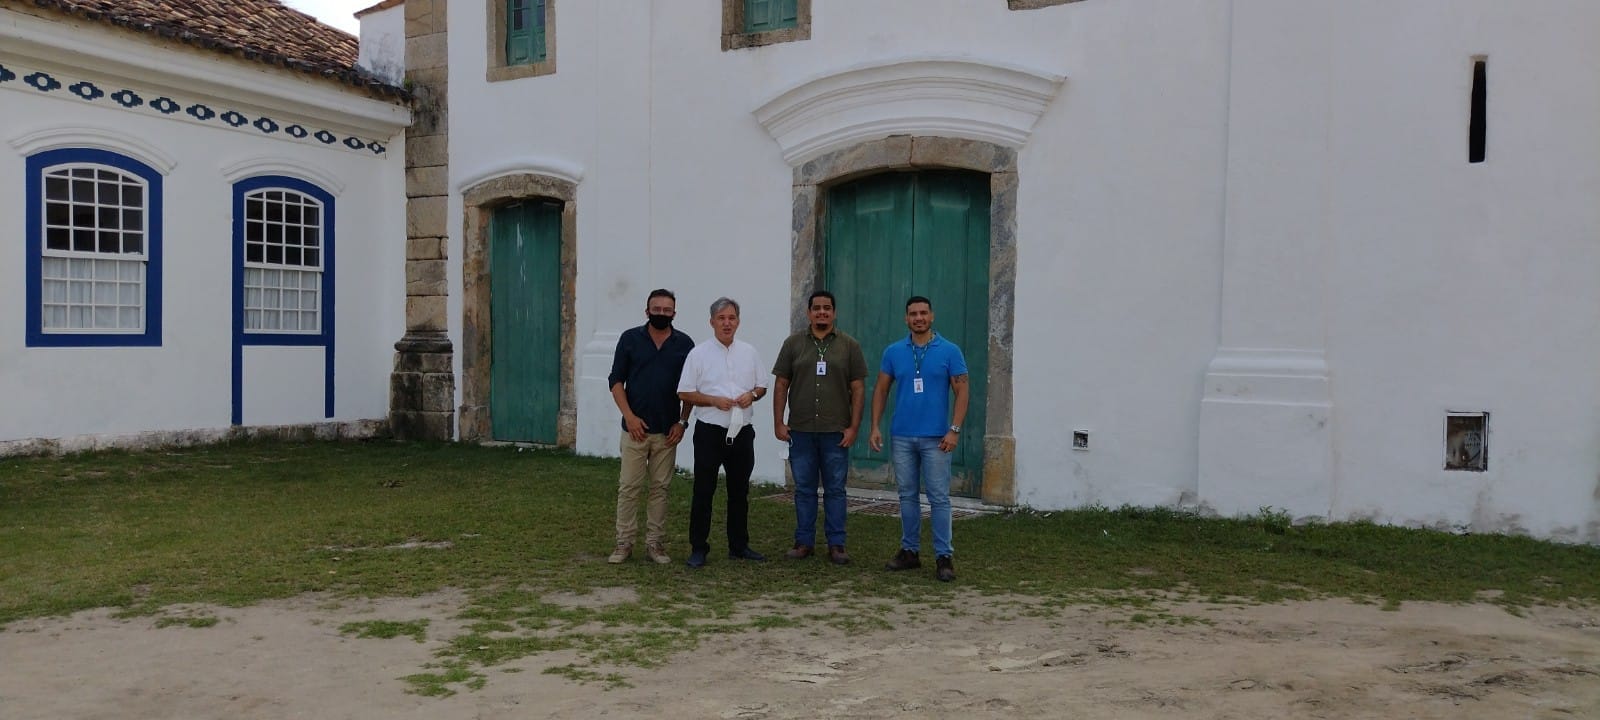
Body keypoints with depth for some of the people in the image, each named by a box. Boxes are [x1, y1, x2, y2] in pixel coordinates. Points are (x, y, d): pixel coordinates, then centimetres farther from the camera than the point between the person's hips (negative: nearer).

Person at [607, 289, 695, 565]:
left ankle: (655, 543, 16)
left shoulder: (684, 343, 3)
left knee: (660, 488, 7)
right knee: (628, 487, 2)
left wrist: (682, 422, -2)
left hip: (667, 430, 1)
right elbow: (616, 381, 0)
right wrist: (629, 416, -10)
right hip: (636, 428, -1)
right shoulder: (630, 339, 0)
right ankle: (624, 543, 10)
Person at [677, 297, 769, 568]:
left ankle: (739, 546, 23)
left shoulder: (749, 352, 8)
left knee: (739, 492, 12)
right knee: (703, 492, 0)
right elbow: (684, 393, -3)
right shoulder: (699, 353, -3)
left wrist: (752, 395, -7)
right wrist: (714, 400, -16)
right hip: (709, 432, -4)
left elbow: (761, 386, 15)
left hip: (742, 432, 4)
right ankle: (698, 549, 8)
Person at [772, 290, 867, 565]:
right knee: (804, 489, 8)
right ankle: (804, 542, 18)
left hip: (836, 432, -1)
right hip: (800, 431, 1)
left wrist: (854, 426, -5)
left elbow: (858, 388, 2)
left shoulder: (849, 346, 3)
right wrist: (778, 423, 0)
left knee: (835, 489, 5)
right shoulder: (793, 344, 6)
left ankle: (836, 544, 12)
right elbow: (781, 384, 6)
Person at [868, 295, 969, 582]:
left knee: (939, 497, -2)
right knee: (907, 496, 11)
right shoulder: (893, 352, 5)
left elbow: (961, 392, -4)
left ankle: (944, 556, 4)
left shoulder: (949, 351, -2)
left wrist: (954, 430, -12)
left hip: (935, 438, -3)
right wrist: (875, 427, 1)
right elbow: (881, 390, 9)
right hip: (901, 437, 3)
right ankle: (909, 551, 21)